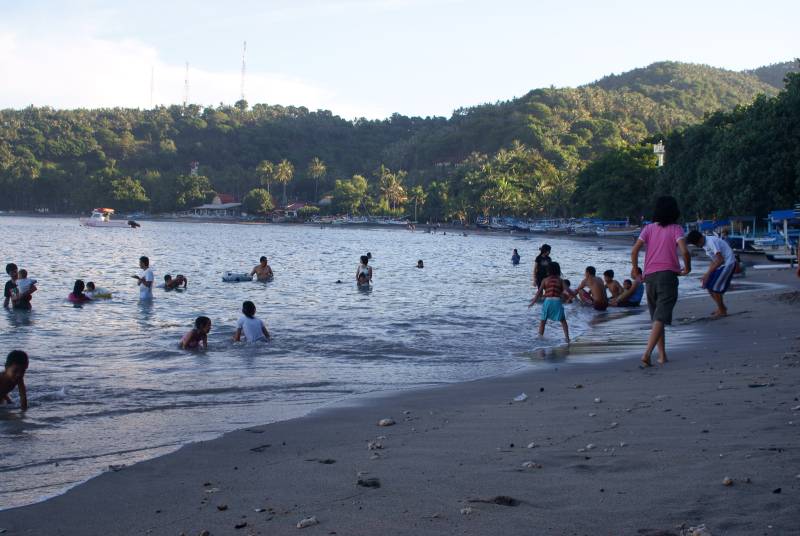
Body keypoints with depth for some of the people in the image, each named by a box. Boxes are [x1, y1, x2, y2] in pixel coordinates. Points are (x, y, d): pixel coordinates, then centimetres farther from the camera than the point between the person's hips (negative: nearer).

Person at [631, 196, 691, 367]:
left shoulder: (649, 228, 7)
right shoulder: (676, 229, -1)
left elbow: (634, 250, -4)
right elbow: (684, 251, -15)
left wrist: (634, 268, 12)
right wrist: (687, 268, 3)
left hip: (650, 276, 4)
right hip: (668, 275, -4)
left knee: (656, 318, 16)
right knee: (660, 318, -8)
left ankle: (662, 355, 16)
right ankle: (647, 353, -22)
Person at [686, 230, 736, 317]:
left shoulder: (711, 242, -22)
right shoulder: (705, 244, 8)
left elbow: (720, 260, -28)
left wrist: (708, 274, -29)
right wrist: (707, 274, 11)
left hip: (728, 264, -9)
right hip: (721, 265, 9)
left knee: (715, 288, -9)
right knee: (708, 286, 6)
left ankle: (722, 311, 8)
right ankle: (721, 308, 21)